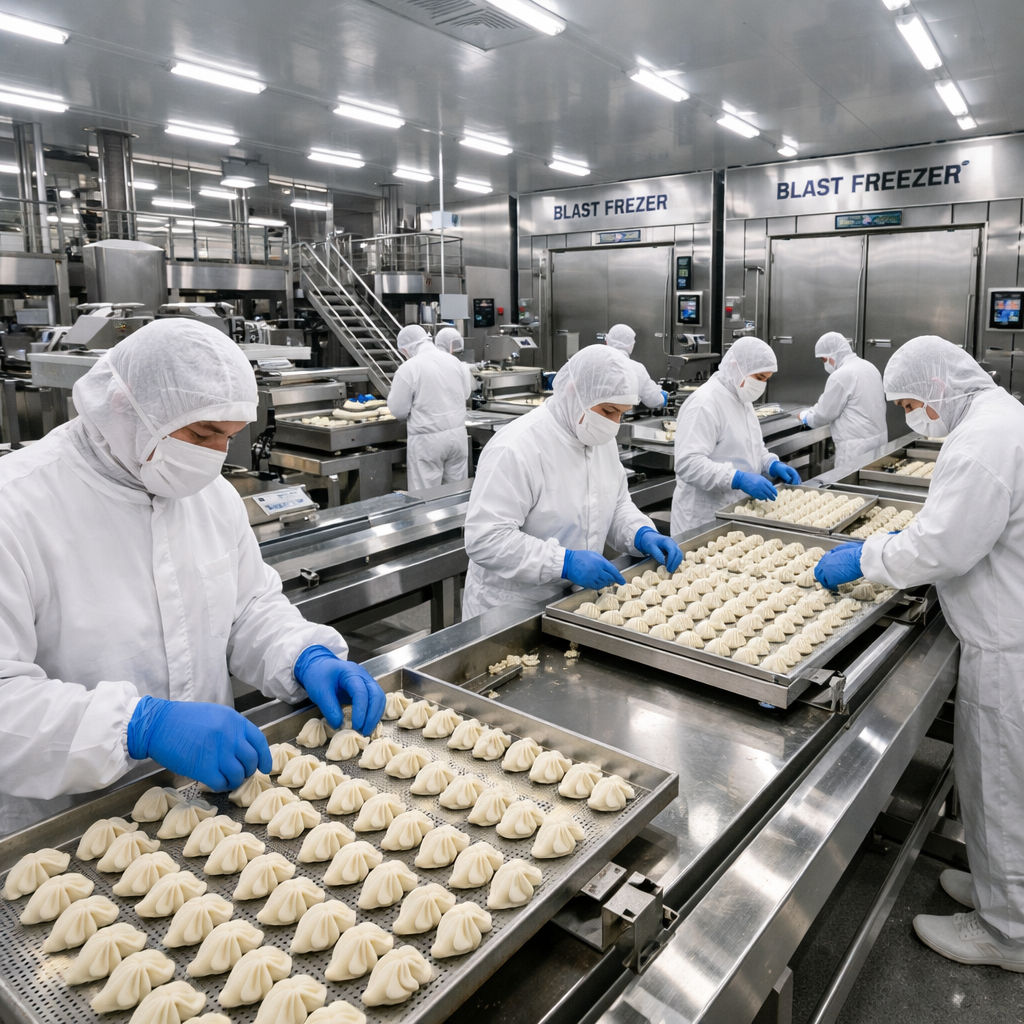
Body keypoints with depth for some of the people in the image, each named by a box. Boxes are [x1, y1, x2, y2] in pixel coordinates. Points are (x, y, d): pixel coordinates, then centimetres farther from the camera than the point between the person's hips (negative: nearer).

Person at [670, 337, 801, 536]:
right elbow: (688, 463, -28)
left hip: (737, 511, 9)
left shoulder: (741, 399, 12)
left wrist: (772, 465, 5)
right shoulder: (704, 404, -19)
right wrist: (739, 479, -35)